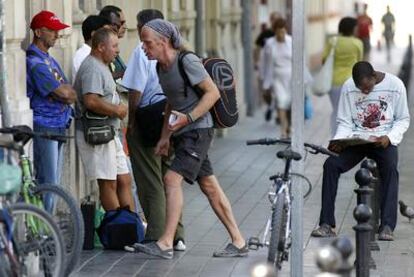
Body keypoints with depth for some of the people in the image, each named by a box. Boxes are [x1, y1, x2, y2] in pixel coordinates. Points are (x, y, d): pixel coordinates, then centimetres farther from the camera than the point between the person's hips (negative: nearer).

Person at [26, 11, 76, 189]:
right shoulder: (34, 62, -14)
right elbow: (63, 93, -21)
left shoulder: (49, 60, 17)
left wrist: (67, 94, -9)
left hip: (59, 127, 10)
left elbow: (70, 94, 12)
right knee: (48, 183, -9)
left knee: (54, 183, 13)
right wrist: (67, 91, 0)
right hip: (44, 128, -9)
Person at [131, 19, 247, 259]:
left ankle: (166, 243, -18)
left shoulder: (187, 61, -15)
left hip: (198, 130, -9)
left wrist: (188, 118, -22)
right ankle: (239, 242, 12)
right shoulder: (162, 67, 11)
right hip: (182, 133, 9)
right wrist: (165, 137, 16)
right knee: (209, 185, 8)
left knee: (172, 179, -17)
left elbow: (213, 93, -15)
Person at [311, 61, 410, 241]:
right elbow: (345, 122, 4)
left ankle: (387, 226, -35)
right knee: (331, 164, -23)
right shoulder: (348, 87, -2)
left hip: (384, 141, -2)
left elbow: (403, 119, 1)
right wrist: (338, 141, -17)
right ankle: (326, 224, -22)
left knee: (390, 167, -33)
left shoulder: (395, 85, -5)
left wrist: (389, 137, -17)